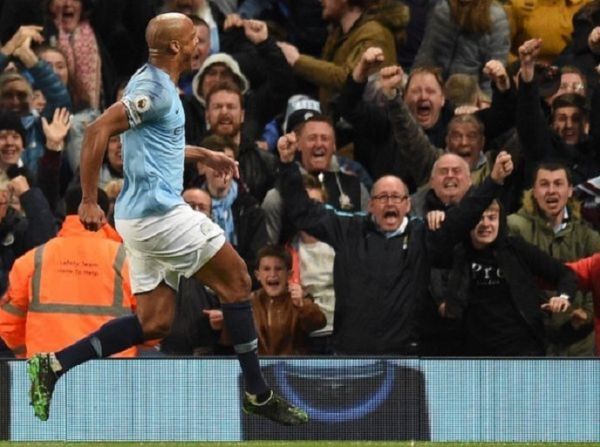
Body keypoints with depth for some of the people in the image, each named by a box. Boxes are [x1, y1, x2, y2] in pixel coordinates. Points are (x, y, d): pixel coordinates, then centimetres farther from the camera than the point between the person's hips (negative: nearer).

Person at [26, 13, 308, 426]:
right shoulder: (157, 90, -16)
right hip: (160, 211, -10)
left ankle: (54, 365, 2)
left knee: (154, 323, 8)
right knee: (236, 281, 0)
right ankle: (258, 393, 6)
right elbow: (98, 131, -25)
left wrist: (202, 155, 31)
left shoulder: (151, 81, 15)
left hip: (143, 217, 10)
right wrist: (90, 201, -24)